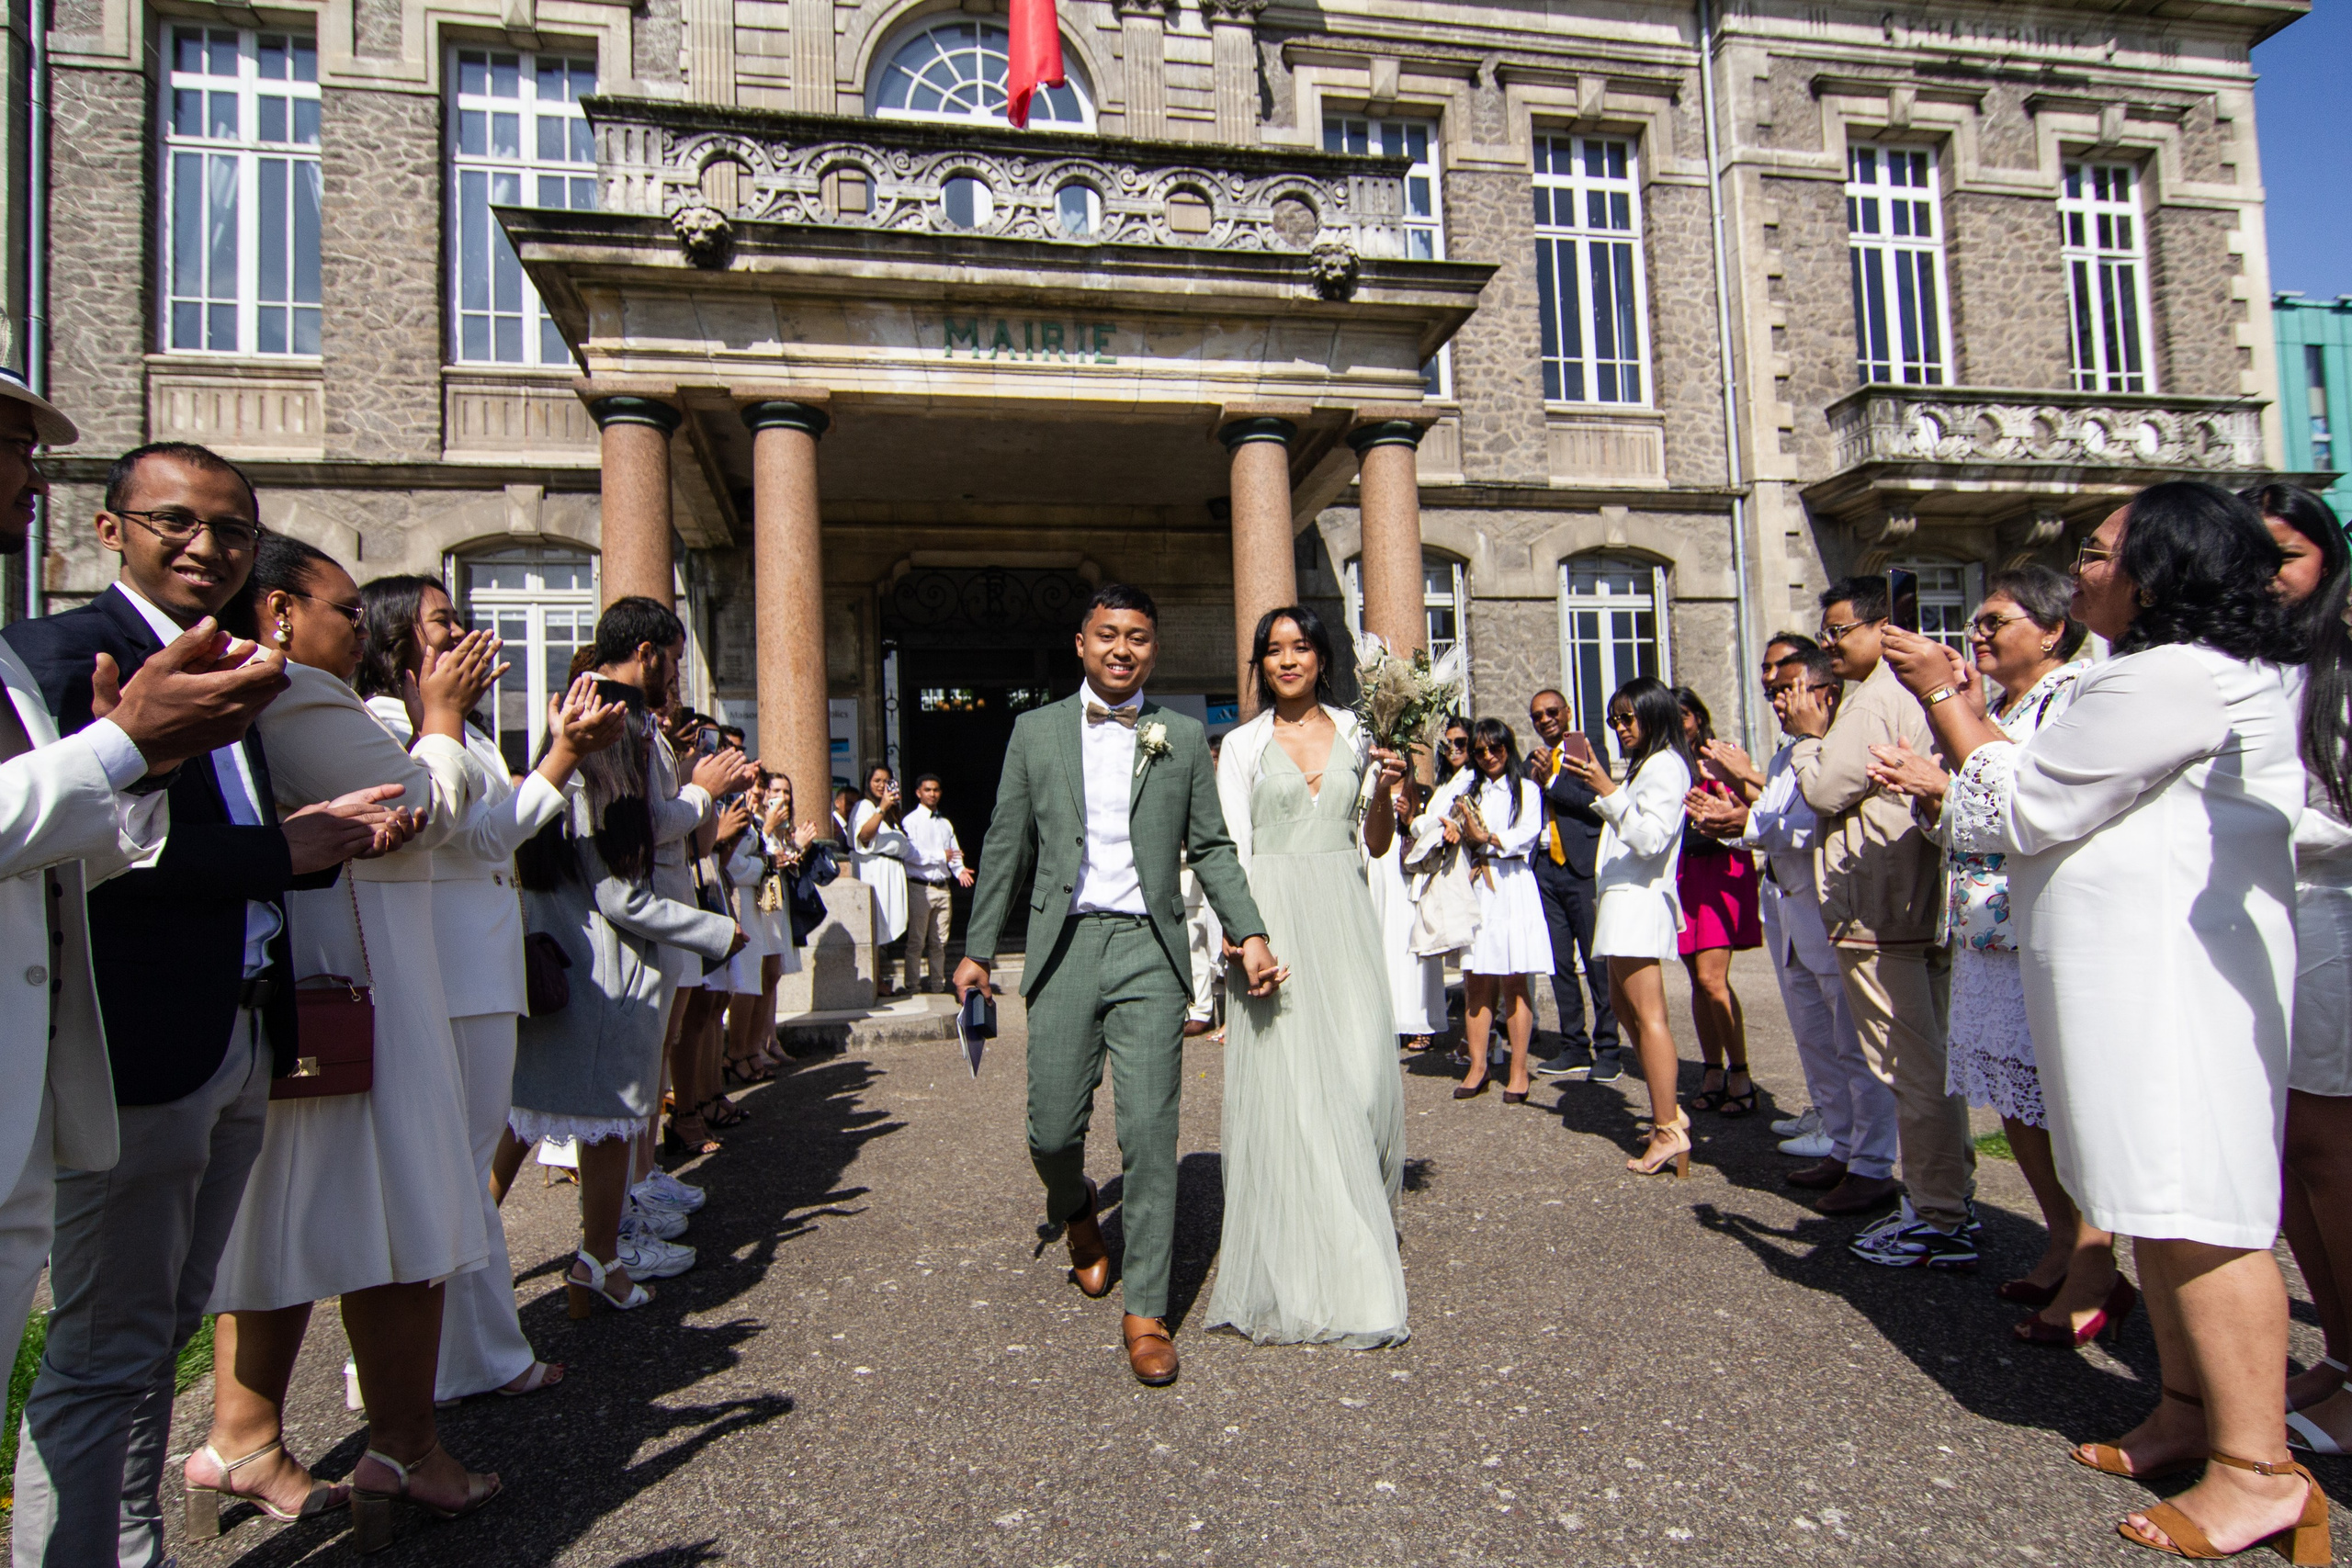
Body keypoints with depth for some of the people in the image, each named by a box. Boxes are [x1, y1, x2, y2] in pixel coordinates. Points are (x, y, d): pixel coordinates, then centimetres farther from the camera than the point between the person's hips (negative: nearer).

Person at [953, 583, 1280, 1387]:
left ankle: (1145, 1311, 10)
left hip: (1149, 948, 0)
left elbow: (1211, 847, 8)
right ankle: (1076, 1211, 39)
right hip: (1064, 947, 1)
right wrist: (977, 948, 7)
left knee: (1150, 1133, -3)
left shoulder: (1183, 736, 8)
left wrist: (1250, 932, -4)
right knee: (1053, 1130, 4)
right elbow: (1006, 846, 9)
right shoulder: (1036, 730, 8)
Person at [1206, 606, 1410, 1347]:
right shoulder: (1243, 745, 5)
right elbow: (1231, 852, -1)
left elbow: (1376, 847, 13)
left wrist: (1385, 789, -5)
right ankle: (1299, 1265, 11)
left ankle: (1359, 1232, 21)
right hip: (1274, 920, -2)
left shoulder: (1355, 734, 11)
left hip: (1344, 919, 2)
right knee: (1285, 1084, -2)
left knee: (1364, 1079, -2)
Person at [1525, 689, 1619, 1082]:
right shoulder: (1533, 761, 18)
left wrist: (1551, 782, -11)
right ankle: (1573, 1046, 16)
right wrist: (1534, 780, -3)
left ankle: (1607, 1051, 3)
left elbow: (1595, 802, -13)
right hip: (1545, 868, 6)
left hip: (1583, 867, -6)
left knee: (1598, 961, -4)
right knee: (1559, 962, 8)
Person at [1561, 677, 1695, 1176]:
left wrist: (1608, 791, -22)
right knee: (1624, 1005, 13)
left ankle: (1669, 1131, -9)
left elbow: (1651, 839, -19)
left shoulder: (1665, 765, -8)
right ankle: (1669, 1108, 19)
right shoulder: (1643, 765, 22)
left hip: (1640, 900, -10)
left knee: (1648, 1014, -11)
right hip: (1623, 899, 10)